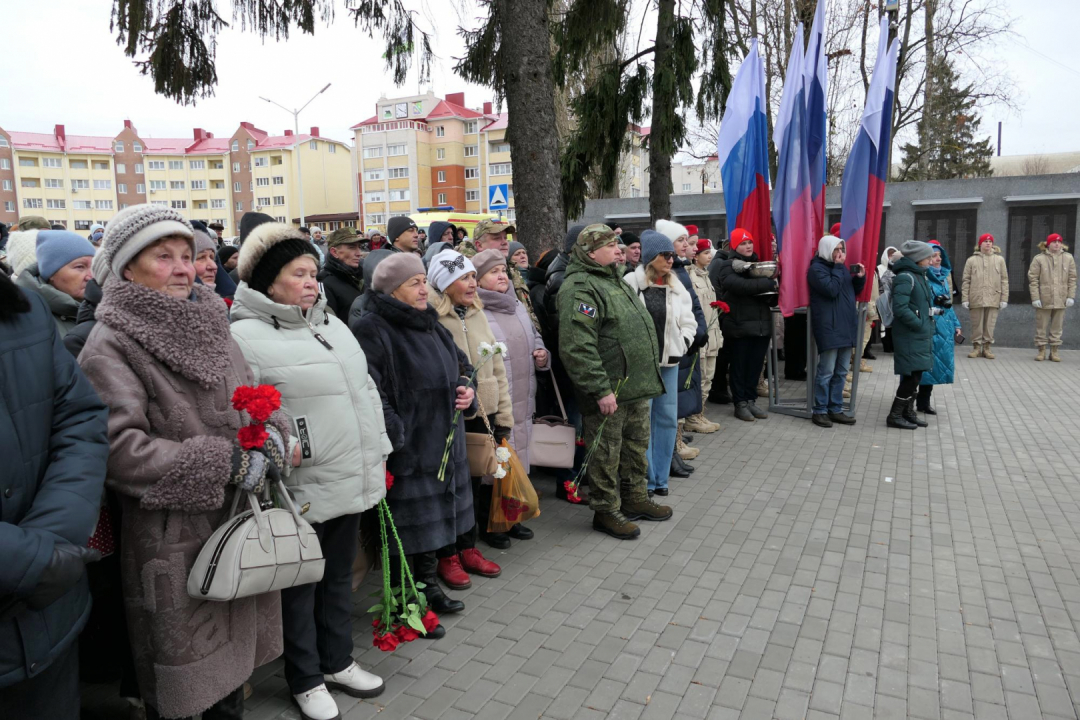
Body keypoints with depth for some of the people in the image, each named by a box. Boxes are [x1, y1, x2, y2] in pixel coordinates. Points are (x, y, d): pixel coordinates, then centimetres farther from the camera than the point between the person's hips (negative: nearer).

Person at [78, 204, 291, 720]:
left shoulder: (207, 324, 7)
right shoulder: (110, 345, -13)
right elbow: (118, 447, -22)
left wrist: (273, 431, -9)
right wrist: (226, 463, -22)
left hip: (240, 521, 6)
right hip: (171, 538, -6)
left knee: (231, 653, 22)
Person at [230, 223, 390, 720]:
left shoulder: (331, 324, 12)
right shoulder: (244, 336, -13)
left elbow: (365, 390, 17)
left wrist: (378, 454, 16)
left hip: (352, 482, 7)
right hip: (302, 490, -7)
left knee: (339, 577, 21)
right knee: (300, 587, 11)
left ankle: (337, 662, 40)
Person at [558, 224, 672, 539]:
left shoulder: (614, 280, 16)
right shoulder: (580, 288, -19)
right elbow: (577, 348, -27)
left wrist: (648, 373, 23)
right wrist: (601, 390, -26)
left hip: (636, 386, 10)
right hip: (609, 391, -10)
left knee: (637, 444, 21)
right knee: (607, 453, 3)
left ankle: (635, 498, 38)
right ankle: (606, 511, 19)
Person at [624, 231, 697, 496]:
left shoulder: (676, 287, 9)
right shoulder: (630, 283, -8)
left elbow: (688, 323, 11)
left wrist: (680, 347, -3)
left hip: (669, 361, 6)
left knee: (668, 418, 9)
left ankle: (660, 477, 22)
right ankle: (645, 479, 10)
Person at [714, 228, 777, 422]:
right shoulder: (726, 266, -5)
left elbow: (770, 290, 19)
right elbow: (740, 285, -24)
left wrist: (772, 292, -5)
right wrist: (770, 283, -18)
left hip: (761, 323, 6)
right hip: (739, 324, -6)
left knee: (755, 366, 8)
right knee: (739, 366, 3)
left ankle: (751, 400, 20)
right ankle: (740, 403, 12)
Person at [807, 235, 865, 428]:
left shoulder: (841, 267, 17)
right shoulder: (817, 268, -7)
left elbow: (854, 291, 21)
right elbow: (831, 289, -20)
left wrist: (860, 277, 3)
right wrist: (838, 267, -12)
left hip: (846, 326, 8)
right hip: (829, 327, -8)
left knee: (841, 372, 10)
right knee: (826, 372, -6)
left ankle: (836, 409, 17)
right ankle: (820, 411, 2)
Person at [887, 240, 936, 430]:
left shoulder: (919, 276, 15)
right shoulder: (905, 277, -14)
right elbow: (900, 308, -23)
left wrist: (927, 326, 9)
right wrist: (920, 325, -19)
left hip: (921, 335, 9)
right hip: (910, 335, -9)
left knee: (916, 375, 14)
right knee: (912, 375, -8)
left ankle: (908, 412, 24)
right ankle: (894, 416, 0)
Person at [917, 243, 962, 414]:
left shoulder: (943, 277, 16)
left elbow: (948, 303, 21)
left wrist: (955, 324, 19)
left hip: (943, 327, 8)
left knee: (933, 365, 11)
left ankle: (924, 402, 20)